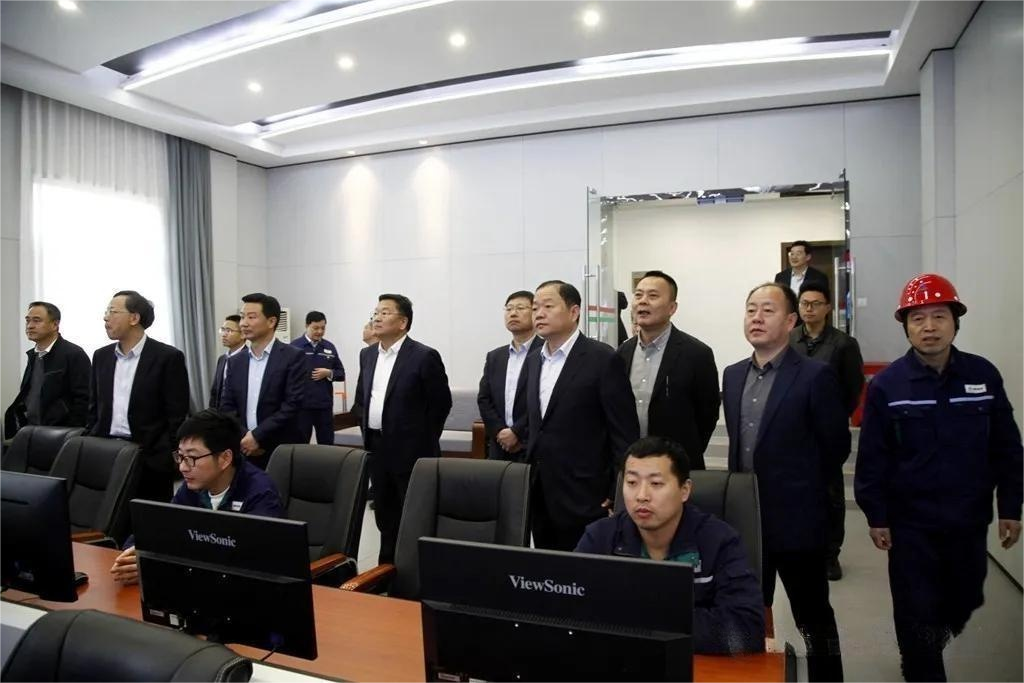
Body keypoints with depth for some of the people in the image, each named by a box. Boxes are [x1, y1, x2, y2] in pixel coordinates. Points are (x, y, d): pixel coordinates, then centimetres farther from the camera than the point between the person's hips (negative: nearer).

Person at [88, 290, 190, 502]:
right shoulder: (101, 356, 11)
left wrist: (168, 460, -12)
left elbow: (177, 416, -8)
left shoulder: (168, 357, -7)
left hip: (150, 460, -5)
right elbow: (94, 409, 17)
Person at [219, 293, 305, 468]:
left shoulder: (292, 357, -6)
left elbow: (293, 404, -12)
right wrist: (242, 438, -7)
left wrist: (257, 436, -15)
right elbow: (227, 407, 9)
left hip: (281, 451, -4)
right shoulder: (235, 362, 10)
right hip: (244, 450, 4)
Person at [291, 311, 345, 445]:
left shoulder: (330, 347, 8)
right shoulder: (295, 346, -3)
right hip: (302, 405, -3)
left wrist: (329, 373, -9)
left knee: (327, 444, 10)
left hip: (325, 405, 3)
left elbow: (341, 374, 12)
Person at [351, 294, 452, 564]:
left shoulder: (424, 356, -13)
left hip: (411, 451, -6)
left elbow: (441, 402, -9)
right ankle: (388, 565, 31)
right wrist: (366, 429, 13)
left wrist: (421, 440, -5)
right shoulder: (367, 354, 9)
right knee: (385, 513, 17)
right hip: (377, 448, 7)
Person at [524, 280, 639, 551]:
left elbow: (625, 435, -11)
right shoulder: (532, 361, 12)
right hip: (538, 495, 6)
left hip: (583, 498, -6)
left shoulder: (603, 359, -10)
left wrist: (618, 497, -12)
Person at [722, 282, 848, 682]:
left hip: (795, 519, -5)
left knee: (813, 619, 12)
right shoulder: (733, 376, 7)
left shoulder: (815, 376, -13)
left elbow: (836, 445, -6)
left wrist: (797, 484, 2)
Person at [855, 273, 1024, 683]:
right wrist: (876, 516, -7)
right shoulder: (886, 385, -11)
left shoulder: (984, 375, -4)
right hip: (911, 523, -3)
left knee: (964, 602, 20)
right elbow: (872, 458, -8)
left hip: (970, 520, 3)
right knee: (917, 613, 6)